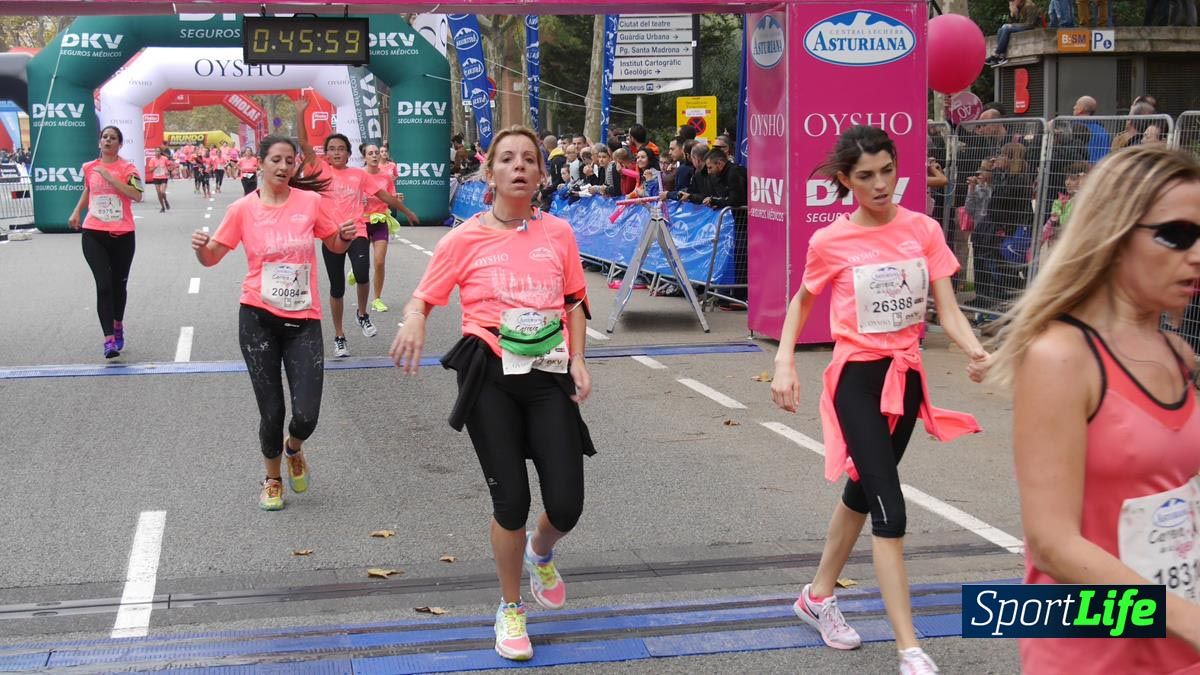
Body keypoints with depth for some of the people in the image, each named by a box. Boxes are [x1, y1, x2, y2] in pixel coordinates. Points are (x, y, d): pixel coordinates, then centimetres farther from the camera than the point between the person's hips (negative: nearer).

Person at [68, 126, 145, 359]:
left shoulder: (127, 168, -4)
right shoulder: (89, 168, 7)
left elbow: (137, 195, -21)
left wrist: (110, 177, -21)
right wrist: (76, 212, 18)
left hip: (122, 235, -1)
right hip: (94, 234, 1)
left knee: (118, 284, 13)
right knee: (103, 285, -11)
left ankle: (118, 325, 39)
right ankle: (109, 340, -14)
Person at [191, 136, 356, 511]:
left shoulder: (311, 201, -2)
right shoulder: (243, 209, -3)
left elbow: (335, 245, 12)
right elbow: (212, 258, 4)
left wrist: (346, 236, -10)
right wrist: (201, 246, -19)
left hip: (304, 319, 1)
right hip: (259, 318, 0)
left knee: (306, 416, -7)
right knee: (272, 413, 1)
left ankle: (294, 449, 31)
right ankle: (273, 480, 29)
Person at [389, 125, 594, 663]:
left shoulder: (558, 232, 5)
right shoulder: (465, 240, -2)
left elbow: (575, 301, 14)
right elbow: (422, 297, 3)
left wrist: (577, 360, 3)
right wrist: (414, 322, -20)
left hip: (549, 377, 2)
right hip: (490, 376, -2)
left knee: (566, 505, -4)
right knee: (511, 501, -2)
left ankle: (540, 554, 35)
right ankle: (510, 609, 24)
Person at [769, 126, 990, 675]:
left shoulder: (924, 230, -3)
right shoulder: (830, 242, -9)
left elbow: (947, 311, -7)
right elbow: (802, 302, 9)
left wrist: (976, 352, -27)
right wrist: (784, 362, -3)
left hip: (906, 377, 4)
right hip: (857, 379, -4)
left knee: (863, 492, 20)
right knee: (889, 509, -13)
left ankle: (818, 597, 42)